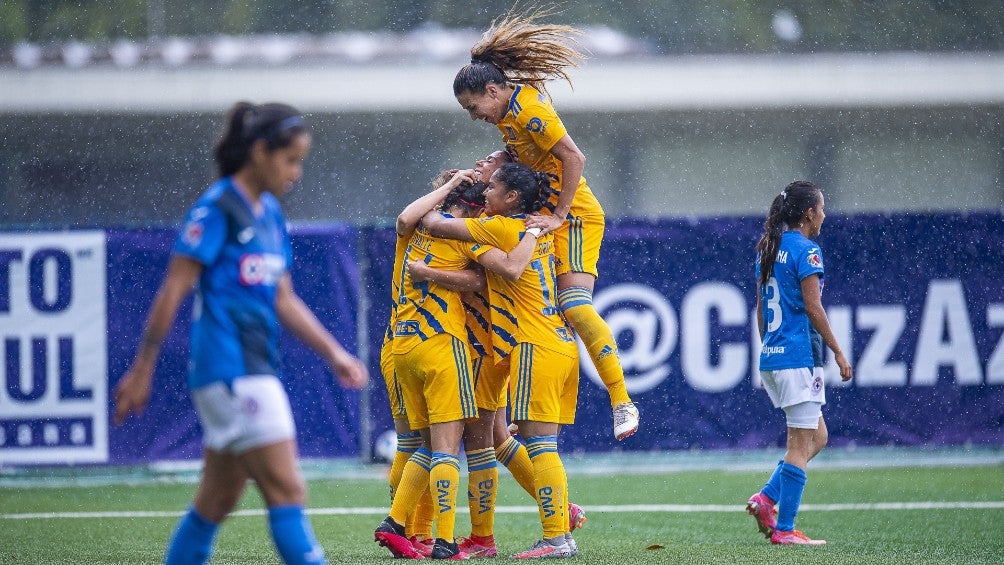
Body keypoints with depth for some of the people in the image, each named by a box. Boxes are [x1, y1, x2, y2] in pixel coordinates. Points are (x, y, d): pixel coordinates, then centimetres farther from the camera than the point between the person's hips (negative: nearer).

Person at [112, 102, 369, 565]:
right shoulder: (217, 209, -10)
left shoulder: (270, 214, 16)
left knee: (217, 502, 12)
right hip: (229, 369, -9)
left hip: (256, 368, 9)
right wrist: (142, 371, -10)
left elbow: (284, 300, 22)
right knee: (287, 493, -11)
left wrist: (334, 353, 14)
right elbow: (173, 291, -10)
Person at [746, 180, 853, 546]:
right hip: (799, 357, -9)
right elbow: (812, 307, -14)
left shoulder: (768, 250, 14)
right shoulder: (807, 251, -10)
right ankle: (784, 530, -5)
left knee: (816, 436, 16)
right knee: (801, 445, -4)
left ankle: (767, 498, 3)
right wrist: (838, 351, -9)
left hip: (772, 356, 9)